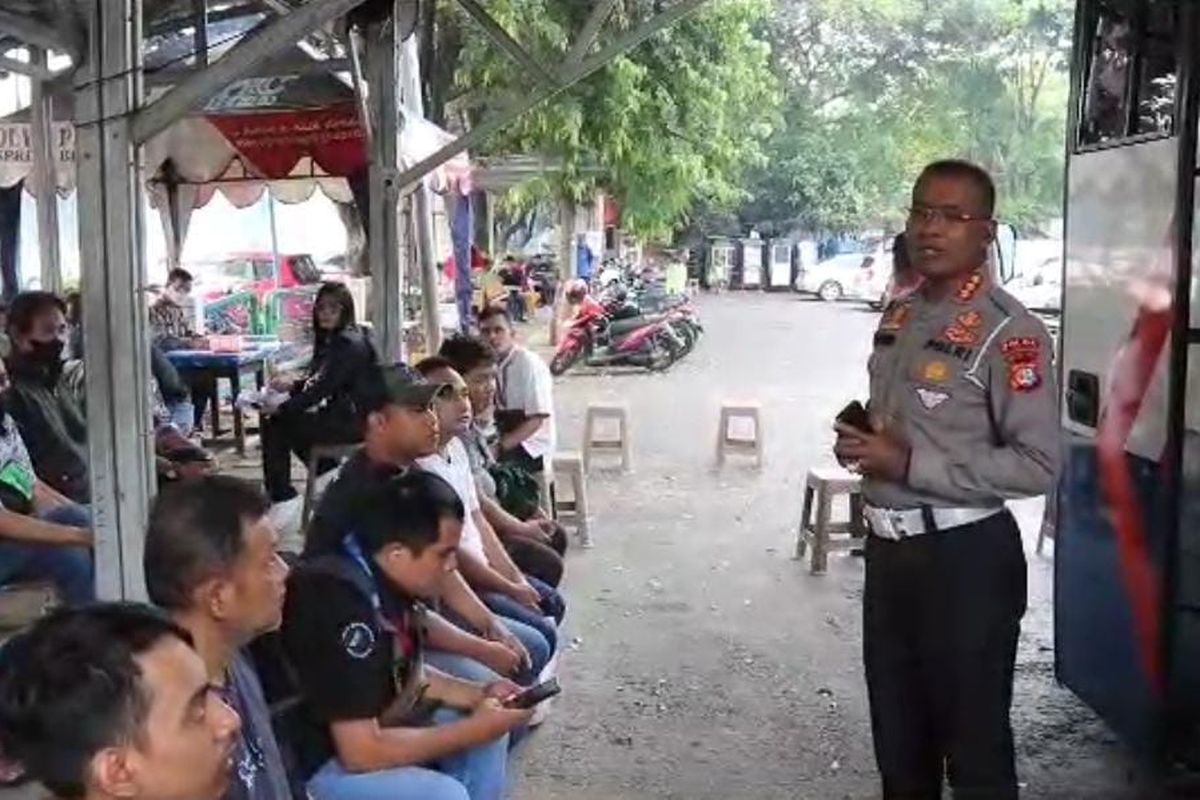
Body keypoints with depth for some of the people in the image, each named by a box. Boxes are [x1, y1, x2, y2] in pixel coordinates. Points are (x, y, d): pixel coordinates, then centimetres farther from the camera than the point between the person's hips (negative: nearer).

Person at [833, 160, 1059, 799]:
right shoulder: (897, 318, 9)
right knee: (897, 736, 22)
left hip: (966, 556, -7)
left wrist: (908, 465, -22)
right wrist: (863, 442, 0)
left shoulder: (1009, 332, -16)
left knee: (974, 744, 8)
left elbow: (1038, 465, -21)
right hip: (889, 548, 8)